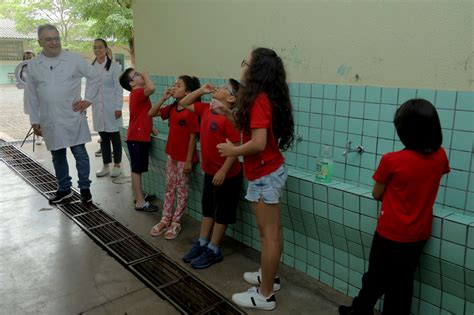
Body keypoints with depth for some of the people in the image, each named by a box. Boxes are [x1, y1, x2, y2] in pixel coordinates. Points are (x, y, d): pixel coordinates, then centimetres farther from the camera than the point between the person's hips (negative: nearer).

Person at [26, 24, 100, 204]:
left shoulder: (74, 59, -2)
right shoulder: (33, 65, 5)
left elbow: (94, 77, 6)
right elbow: (31, 96, 9)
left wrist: (88, 99, -2)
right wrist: (35, 121, 8)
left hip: (73, 118, -3)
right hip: (50, 121, 3)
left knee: (80, 154, 2)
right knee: (57, 157, 13)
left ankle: (84, 188, 17)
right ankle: (64, 189, 27)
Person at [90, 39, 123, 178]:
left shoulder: (114, 66, -6)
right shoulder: (91, 67, 8)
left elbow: (118, 88, -9)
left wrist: (118, 107, -13)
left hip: (111, 107, -4)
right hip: (97, 107, 4)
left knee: (114, 136, 5)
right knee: (103, 137, 10)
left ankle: (117, 165, 16)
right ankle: (105, 166, 19)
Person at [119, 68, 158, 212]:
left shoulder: (139, 94, 15)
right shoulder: (137, 92, -16)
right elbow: (151, 88, -36)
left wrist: (150, 128, 12)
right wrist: (146, 75, -17)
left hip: (141, 137, 9)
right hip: (137, 138, -9)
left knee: (138, 169, 16)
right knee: (137, 169, -3)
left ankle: (139, 195, 27)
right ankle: (140, 202, 3)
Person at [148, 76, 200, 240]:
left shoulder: (190, 112, -18)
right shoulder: (172, 108, 3)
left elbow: (193, 137, -18)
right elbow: (151, 113, 8)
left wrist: (188, 160, -17)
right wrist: (163, 98, -4)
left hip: (184, 157, -7)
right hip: (171, 154, 7)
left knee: (181, 190, 7)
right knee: (169, 188, 15)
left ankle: (176, 222, 20)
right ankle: (165, 219, 27)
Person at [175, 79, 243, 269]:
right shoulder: (206, 109, 3)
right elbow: (184, 103, 16)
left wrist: (223, 171, -24)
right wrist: (202, 90, 4)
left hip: (226, 175, -8)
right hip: (209, 171, 8)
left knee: (221, 214, 8)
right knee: (208, 210, 19)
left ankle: (213, 251, 20)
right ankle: (202, 244, 33)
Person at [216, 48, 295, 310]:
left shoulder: (258, 100, -20)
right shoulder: (265, 97, 10)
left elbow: (258, 143, -28)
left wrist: (233, 151, -13)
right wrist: (229, 114, 9)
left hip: (264, 175, -10)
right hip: (271, 171, 10)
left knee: (268, 234, 0)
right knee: (272, 231, 19)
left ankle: (265, 295, 14)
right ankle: (269, 277, 36)